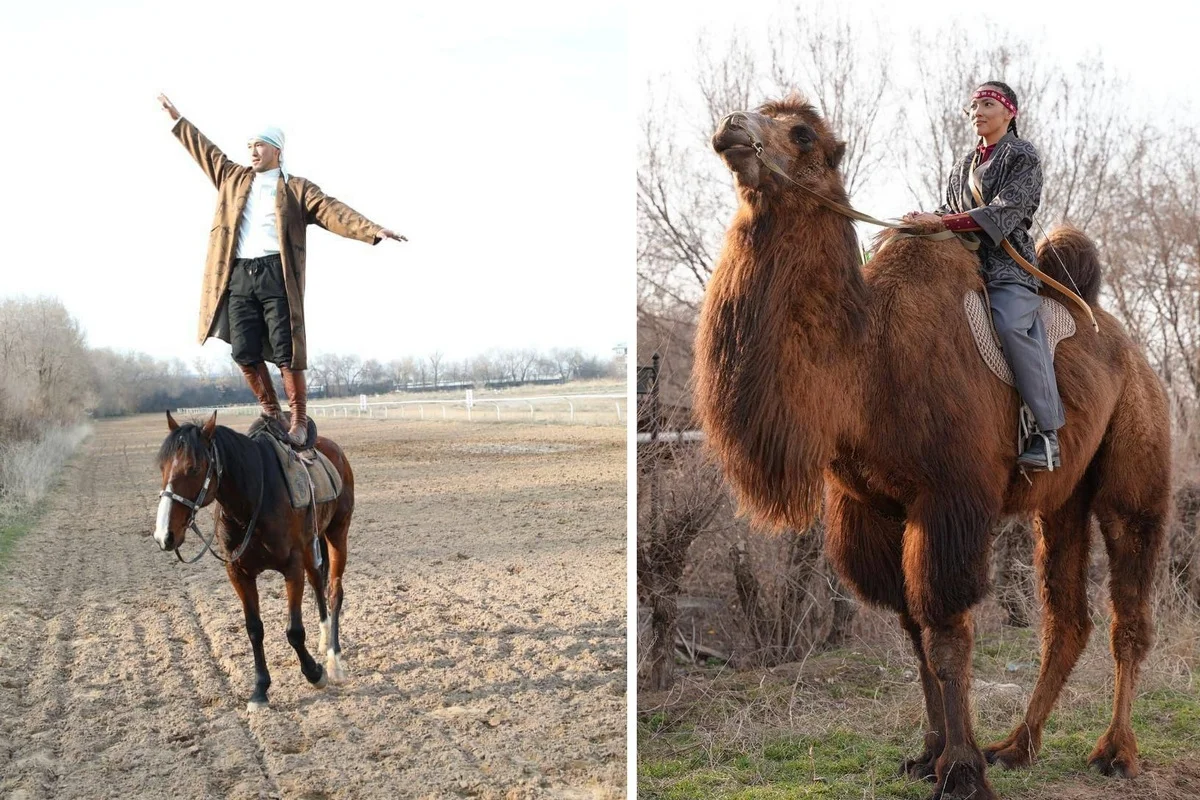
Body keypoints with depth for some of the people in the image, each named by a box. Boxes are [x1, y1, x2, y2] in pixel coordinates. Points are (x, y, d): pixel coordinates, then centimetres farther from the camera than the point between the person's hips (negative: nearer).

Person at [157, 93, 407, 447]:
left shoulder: (297, 188, 7)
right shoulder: (234, 179, 21)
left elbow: (333, 212, -4)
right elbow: (206, 152, 32)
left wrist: (373, 230, -18)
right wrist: (177, 119, 36)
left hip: (277, 275, -4)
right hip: (239, 275, 4)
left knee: (286, 352, -7)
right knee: (245, 352, 1)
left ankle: (299, 421, 1)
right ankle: (271, 412, 16)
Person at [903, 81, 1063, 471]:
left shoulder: (1022, 156, 4)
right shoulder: (963, 166, 25)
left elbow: (1006, 211, -10)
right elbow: (950, 210, 22)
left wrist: (941, 223, -16)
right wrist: (926, 220, -3)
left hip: (1008, 259, -7)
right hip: (967, 259, 7)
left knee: (1011, 324, -31)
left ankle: (1048, 435, -31)